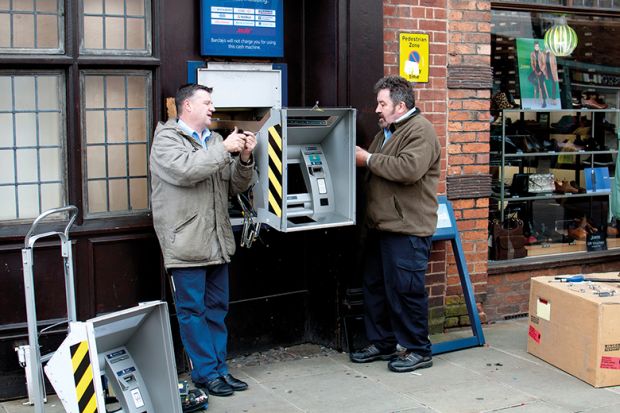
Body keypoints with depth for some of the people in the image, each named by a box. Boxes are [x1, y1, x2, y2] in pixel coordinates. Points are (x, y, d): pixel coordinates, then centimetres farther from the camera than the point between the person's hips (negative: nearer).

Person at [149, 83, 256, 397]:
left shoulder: (214, 140, 16)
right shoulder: (167, 139, -4)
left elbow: (236, 186, 15)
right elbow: (185, 169, -23)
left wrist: (244, 158, -2)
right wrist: (224, 149, -17)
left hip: (217, 242, 7)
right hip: (187, 243, -7)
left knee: (217, 309, 12)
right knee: (193, 310, 0)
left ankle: (220, 368, 21)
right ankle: (205, 373, 9)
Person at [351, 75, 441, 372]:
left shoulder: (420, 130, -12)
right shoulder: (386, 132, 19)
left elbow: (409, 169, -27)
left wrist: (369, 159, -17)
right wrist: (361, 158, 8)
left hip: (407, 228, -10)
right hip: (380, 225, 10)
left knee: (406, 290, -4)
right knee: (375, 285, 15)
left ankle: (418, 350, 9)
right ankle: (382, 343, 27)